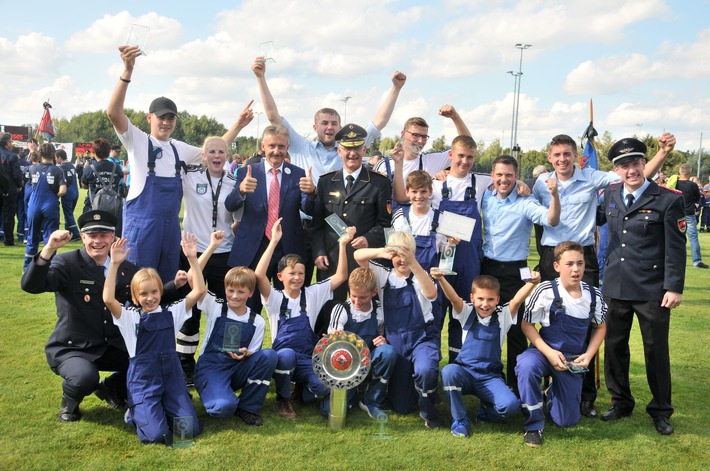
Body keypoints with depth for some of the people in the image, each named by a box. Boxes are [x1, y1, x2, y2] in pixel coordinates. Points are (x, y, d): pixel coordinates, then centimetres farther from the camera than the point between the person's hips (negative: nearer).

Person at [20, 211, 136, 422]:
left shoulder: (126, 268, 2)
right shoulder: (67, 263, -12)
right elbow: (30, 285, -27)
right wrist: (49, 249, -42)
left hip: (114, 346, 5)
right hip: (72, 348, -4)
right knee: (85, 378, -34)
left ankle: (111, 388, 16)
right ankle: (70, 401, 6)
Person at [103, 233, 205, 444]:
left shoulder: (171, 313, 4)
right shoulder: (129, 317, -3)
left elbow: (199, 291, -6)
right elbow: (108, 299, -22)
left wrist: (192, 258, -14)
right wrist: (114, 264, -27)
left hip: (171, 377, 3)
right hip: (143, 380, -3)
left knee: (191, 429, -8)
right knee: (156, 434, -19)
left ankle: (161, 409, 20)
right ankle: (137, 411, 14)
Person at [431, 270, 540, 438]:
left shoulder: (503, 316, 3)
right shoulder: (467, 313, 2)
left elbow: (517, 300, -14)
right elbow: (453, 298, -17)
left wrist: (531, 283, -34)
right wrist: (441, 279, -37)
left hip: (491, 378, 0)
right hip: (465, 372, 0)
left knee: (511, 405, -27)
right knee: (449, 372, -34)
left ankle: (487, 411, 11)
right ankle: (460, 419, -10)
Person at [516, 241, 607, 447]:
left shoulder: (593, 295, -6)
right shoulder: (546, 291, -18)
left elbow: (600, 327, 10)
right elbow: (526, 324, -10)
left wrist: (588, 355, -5)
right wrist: (549, 352, -20)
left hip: (573, 361, 3)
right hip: (546, 351, -3)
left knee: (567, 421, 6)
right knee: (526, 367, -40)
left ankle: (550, 394, 42)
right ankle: (533, 425, -18)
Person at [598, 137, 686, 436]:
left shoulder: (668, 200, -9)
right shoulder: (610, 195, 5)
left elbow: (676, 248, -9)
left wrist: (674, 288, -13)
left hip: (652, 291, -4)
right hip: (615, 288, 4)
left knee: (656, 351, 8)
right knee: (614, 347, 13)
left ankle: (661, 411, 25)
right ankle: (621, 402, 31)